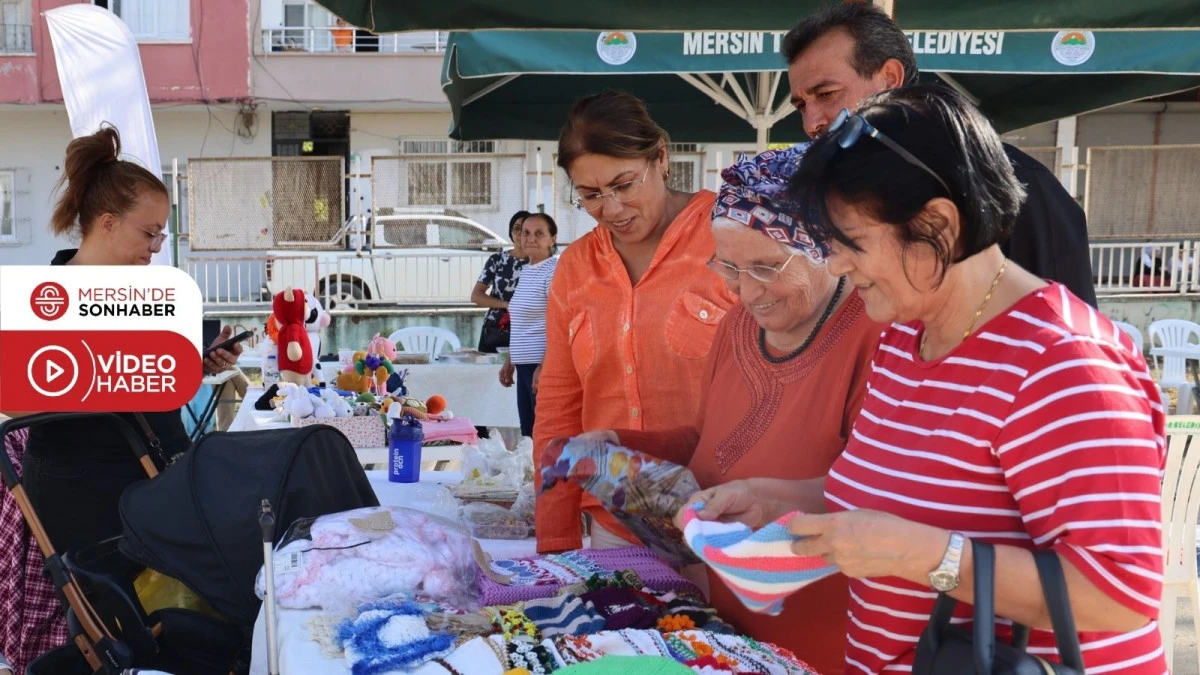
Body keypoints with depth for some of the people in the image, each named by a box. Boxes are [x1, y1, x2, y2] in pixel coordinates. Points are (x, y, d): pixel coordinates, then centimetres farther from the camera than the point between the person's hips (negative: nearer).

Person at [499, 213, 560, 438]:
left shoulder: (555, 270, -10)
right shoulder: (526, 271, 16)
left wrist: (544, 368, -22)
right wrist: (509, 362, 20)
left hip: (543, 364, -9)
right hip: (524, 364, 9)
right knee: (528, 433, 10)